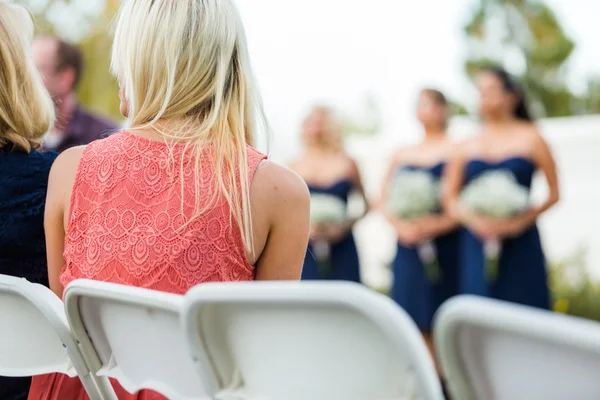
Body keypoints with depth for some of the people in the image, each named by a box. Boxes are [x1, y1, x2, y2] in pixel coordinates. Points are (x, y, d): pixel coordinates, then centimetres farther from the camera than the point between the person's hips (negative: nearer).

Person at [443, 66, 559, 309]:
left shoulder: (529, 138, 2)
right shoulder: (468, 146, 9)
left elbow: (553, 193, 0)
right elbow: (451, 198, 10)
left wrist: (520, 221, -11)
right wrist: (475, 220, -9)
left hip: (519, 244, -2)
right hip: (477, 244, 2)